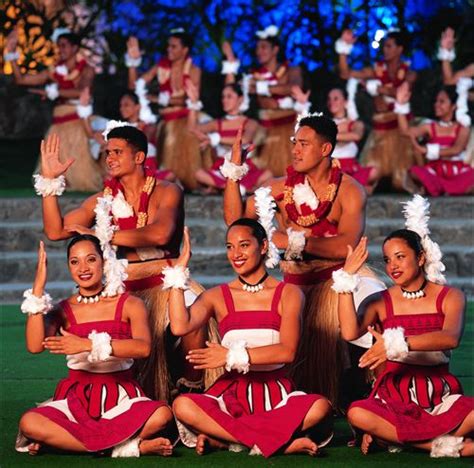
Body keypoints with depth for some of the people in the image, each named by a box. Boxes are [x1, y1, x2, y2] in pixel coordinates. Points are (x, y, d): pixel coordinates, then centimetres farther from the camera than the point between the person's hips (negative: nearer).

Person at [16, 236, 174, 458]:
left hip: (121, 395, -1)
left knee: (162, 415, -34)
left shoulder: (129, 305, 2)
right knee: (29, 423, -31)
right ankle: (131, 446, -26)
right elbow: (35, 346, -14)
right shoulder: (63, 311, 7)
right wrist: (38, 287, -13)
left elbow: (143, 347, -19)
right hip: (76, 397, 1)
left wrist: (88, 345, -27)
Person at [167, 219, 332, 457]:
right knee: (183, 406, -31)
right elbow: (180, 326, -11)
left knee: (320, 407, -33)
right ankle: (281, 442, -26)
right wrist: (179, 270, -6)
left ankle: (219, 437, -25)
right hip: (232, 392, 0)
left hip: (275, 393, 0)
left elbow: (287, 351, -9)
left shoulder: (288, 294, 5)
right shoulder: (217, 297, 8)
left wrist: (233, 356, -15)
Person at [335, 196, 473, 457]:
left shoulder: (449, 297, 1)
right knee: (357, 414, -33)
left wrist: (398, 343, -33)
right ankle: (444, 443, -22)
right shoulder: (381, 302, 5)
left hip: (440, 396, -1)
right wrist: (346, 279, -15)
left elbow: (451, 338, -21)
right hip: (395, 395, 1)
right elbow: (349, 332, -15)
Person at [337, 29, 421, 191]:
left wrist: (379, 89, -25)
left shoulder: (408, 73, 0)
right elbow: (346, 74, -2)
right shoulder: (377, 70, 5)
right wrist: (344, 51, -10)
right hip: (381, 126, 2)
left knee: (401, 166, -4)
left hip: (401, 124, -2)